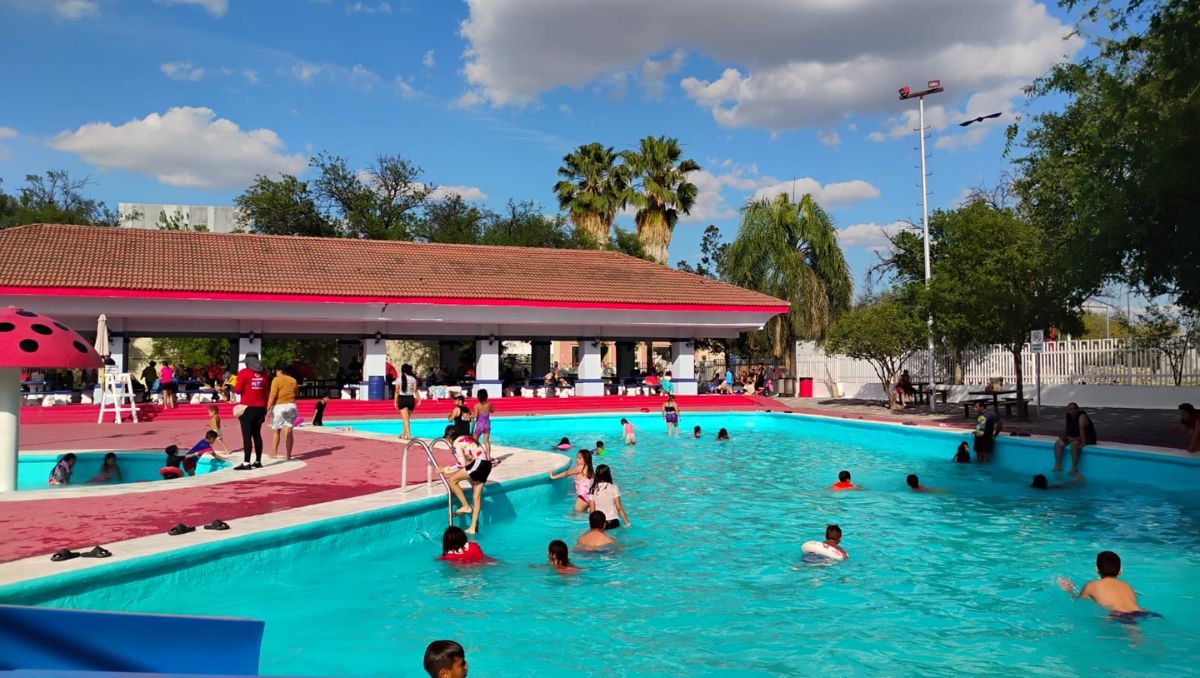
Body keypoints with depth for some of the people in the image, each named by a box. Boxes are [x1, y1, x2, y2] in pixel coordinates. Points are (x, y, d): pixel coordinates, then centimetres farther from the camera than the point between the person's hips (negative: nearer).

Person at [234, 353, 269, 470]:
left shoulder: (243, 372, -7)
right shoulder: (263, 373, 8)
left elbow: (238, 390, -11)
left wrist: (233, 387, 11)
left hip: (247, 408, -5)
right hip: (260, 408, 5)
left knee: (247, 435, -5)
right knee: (257, 434, 12)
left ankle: (246, 463, -8)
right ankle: (258, 461, 15)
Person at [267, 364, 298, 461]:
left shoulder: (277, 380, -6)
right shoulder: (293, 381, 11)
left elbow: (273, 395, -12)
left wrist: (268, 407, -10)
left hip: (279, 406, -4)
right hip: (291, 406, 4)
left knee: (276, 431, 9)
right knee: (289, 431, 0)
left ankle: (274, 454, 11)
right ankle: (288, 455, -3)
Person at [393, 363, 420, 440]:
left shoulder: (400, 378, -2)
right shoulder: (413, 378, 2)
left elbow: (397, 391, -2)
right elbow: (415, 390, -5)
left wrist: (395, 401, 4)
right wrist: (419, 399, -3)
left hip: (402, 399, -2)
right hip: (411, 398, 3)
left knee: (405, 418, -6)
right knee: (406, 418, 16)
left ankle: (409, 435, -18)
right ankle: (403, 434, 25)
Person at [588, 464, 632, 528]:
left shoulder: (593, 490, 2)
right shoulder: (613, 487, -3)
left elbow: (592, 510, 5)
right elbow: (619, 508, -4)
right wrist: (627, 522, 2)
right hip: (612, 522, -2)